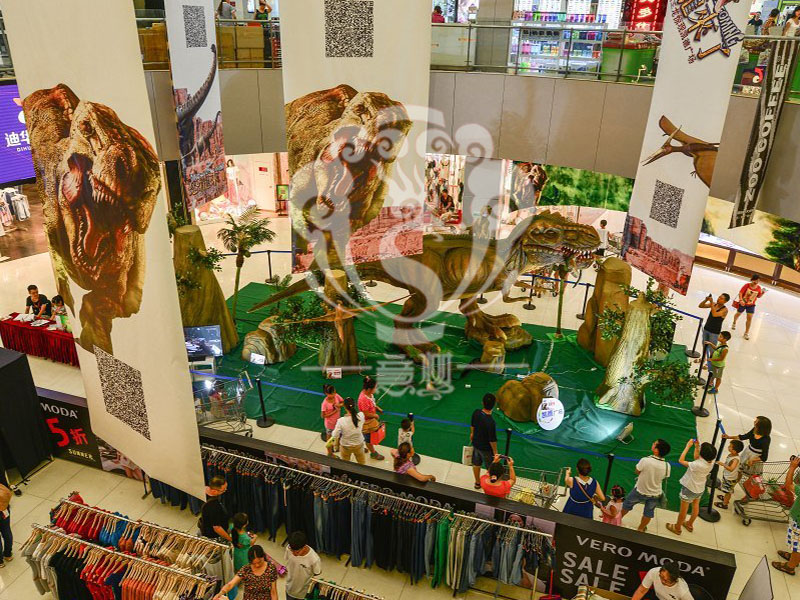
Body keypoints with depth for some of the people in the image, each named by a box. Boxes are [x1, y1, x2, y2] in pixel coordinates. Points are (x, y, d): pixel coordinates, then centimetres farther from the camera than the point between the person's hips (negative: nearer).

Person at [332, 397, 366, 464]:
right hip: (359, 444, 2)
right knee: (362, 464, 28)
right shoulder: (361, 415, -25)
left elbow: (335, 435, -20)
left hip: (346, 446, -2)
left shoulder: (341, 421, -32)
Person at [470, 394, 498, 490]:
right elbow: (492, 440, -25)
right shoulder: (490, 422, -37)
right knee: (491, 467, 19)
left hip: (475, 443, 6)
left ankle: (477, 482, 47)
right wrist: (495, 452, -9)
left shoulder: (476, 412, -19)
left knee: (476, 464, 26)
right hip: (486, 448, -6)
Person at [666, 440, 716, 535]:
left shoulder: (697, 465, -40)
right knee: (695, 507, 29)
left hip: (689, 489, -7)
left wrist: (688, 446, -29)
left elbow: (681, 460, -31)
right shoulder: (711, 462, -20)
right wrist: (697, 447, -12)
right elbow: (697, 459, -2)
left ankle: (677, 528, 35)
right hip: (700, 489, 7)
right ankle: (690, 525, 52)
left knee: (683, 509, 15)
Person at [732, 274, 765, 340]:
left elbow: (758, 296, 5)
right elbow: (740, 293, -21)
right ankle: (734, 323, 55)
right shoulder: (747, 285, -17)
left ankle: (746, 333, 7)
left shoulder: (759, 288, -7)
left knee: (750, 318, -5)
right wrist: (741, 300, -34)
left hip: (751, 305, 2)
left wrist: (762, 293, -15)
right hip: (743, 303, -1)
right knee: (738, 314, 21)